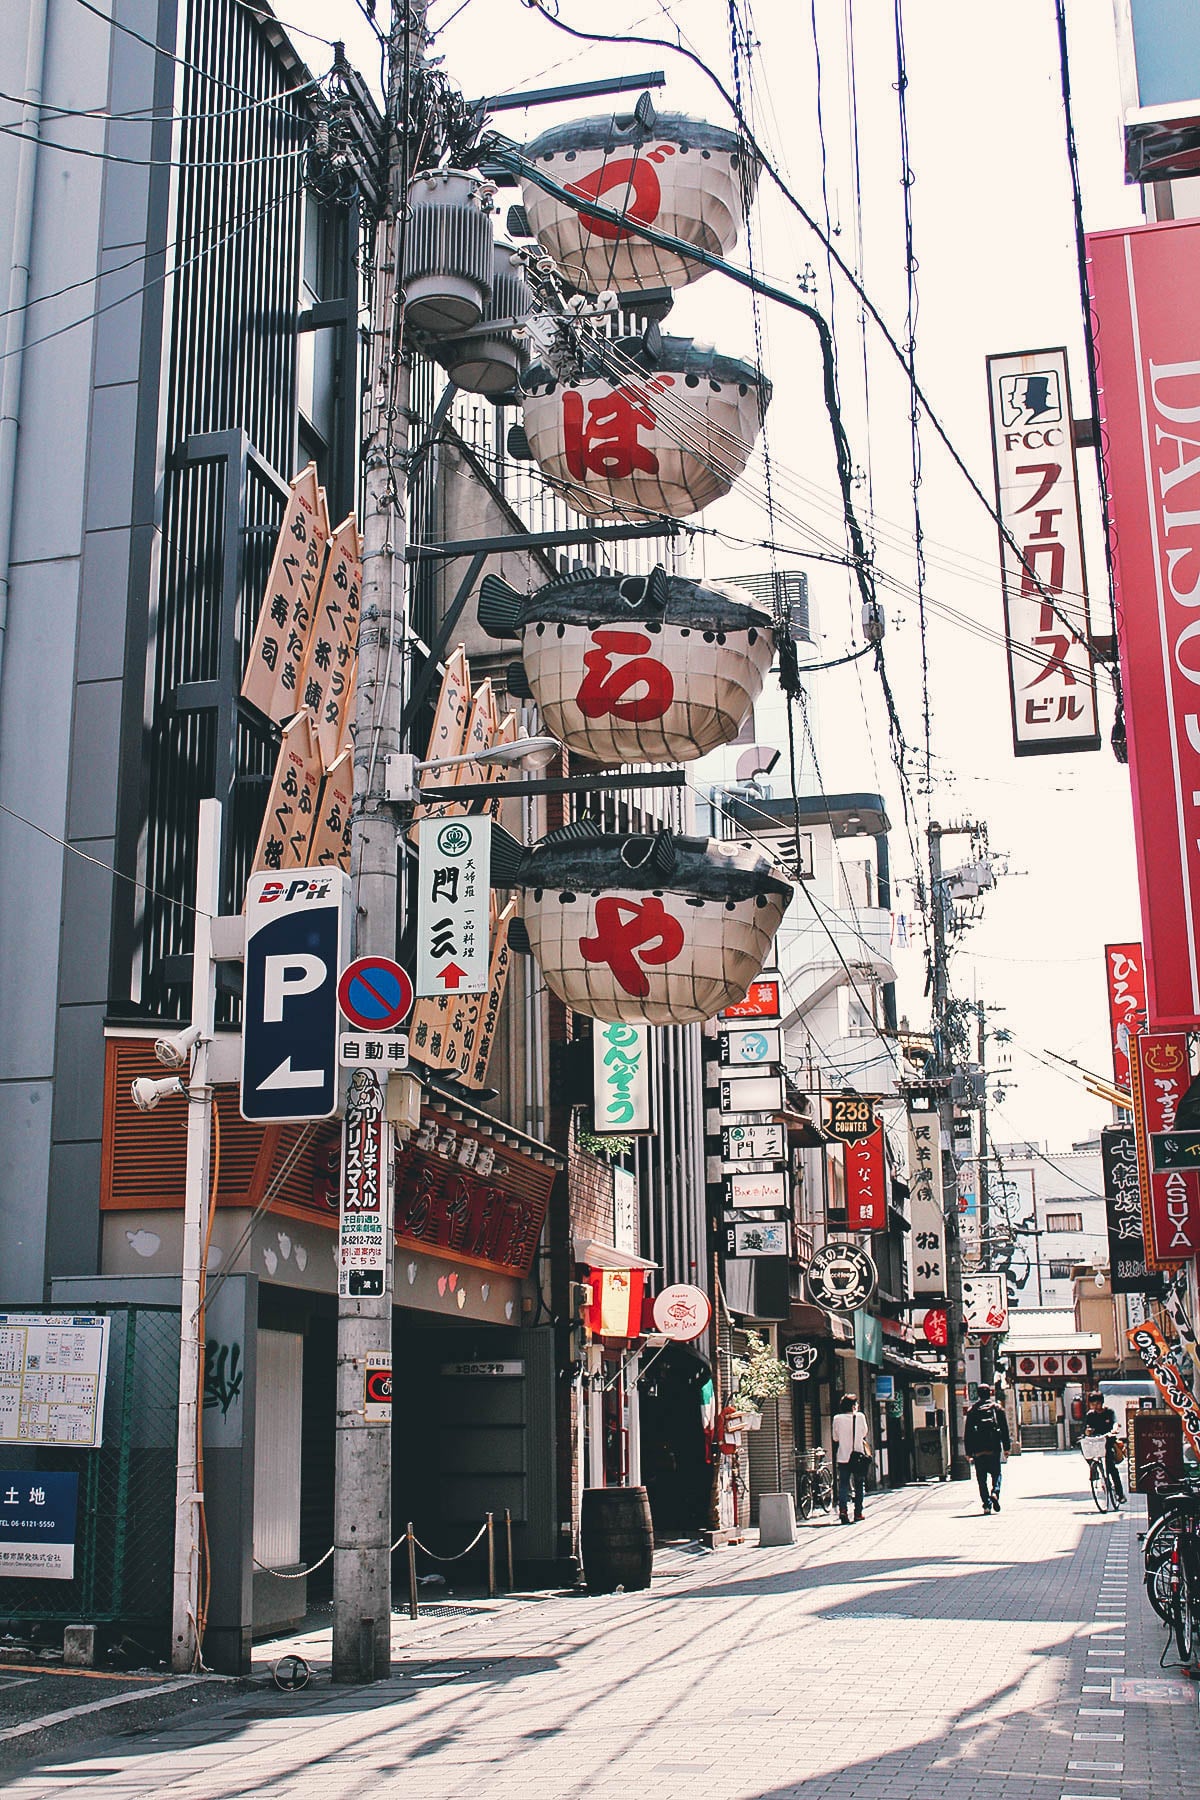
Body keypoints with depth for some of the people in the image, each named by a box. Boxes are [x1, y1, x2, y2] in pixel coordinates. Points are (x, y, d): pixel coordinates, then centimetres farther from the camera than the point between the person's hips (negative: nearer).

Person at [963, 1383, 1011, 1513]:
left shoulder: (972, 1410, 4)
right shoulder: (997, 1408, 4)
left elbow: (967, 1433, 4)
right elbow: (1004, 1429, 3)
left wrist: (968, 1452, 7)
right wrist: (1006, 1448, 8)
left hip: (978, 1451, 0)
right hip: (994, 1448, 0)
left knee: (981, 1478, 6)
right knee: (996, 1473, 13)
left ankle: (986, 1503, -1)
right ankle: (995, 1492, -14)